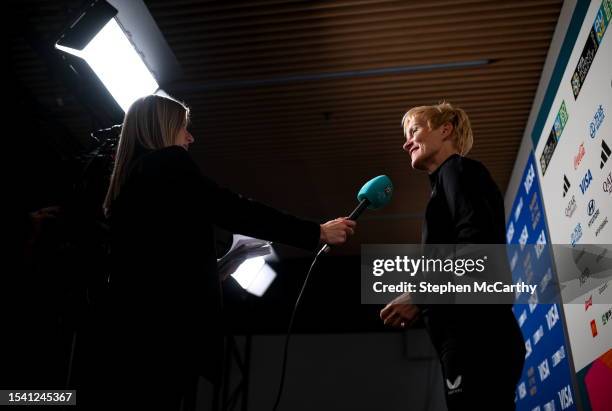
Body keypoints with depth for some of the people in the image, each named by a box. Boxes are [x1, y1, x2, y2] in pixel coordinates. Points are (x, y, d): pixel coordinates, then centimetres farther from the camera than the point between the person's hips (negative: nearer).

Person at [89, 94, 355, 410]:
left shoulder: (128, 181, 20)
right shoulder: (168, 163, -6)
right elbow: (235, 212, -12)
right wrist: (318, 233, -7)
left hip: (132, 330, 9)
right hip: (164, 329, -9)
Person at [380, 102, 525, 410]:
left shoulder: (457, 169, 0)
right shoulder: (448, 179, 28)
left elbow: (479, 244, -17)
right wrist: (422, 308, 17)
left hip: (476, 338, -9)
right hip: (473, 339, 9)